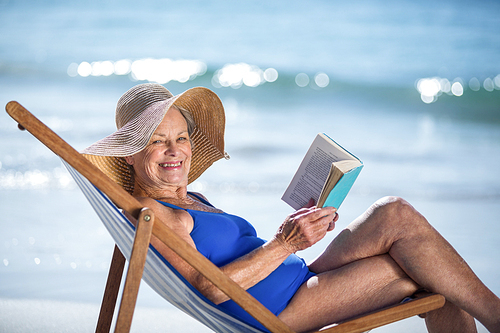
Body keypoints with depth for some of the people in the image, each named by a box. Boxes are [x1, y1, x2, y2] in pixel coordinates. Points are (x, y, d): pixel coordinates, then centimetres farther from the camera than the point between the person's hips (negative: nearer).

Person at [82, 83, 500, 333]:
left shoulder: (190, 200, 21)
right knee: (397, 215, -15)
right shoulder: (149, 211, -7)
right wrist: (285, 244, -21)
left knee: (436, 281, -1)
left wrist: (299, 226, 7)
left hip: (300, 284, 9)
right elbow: (211, 286, -17)